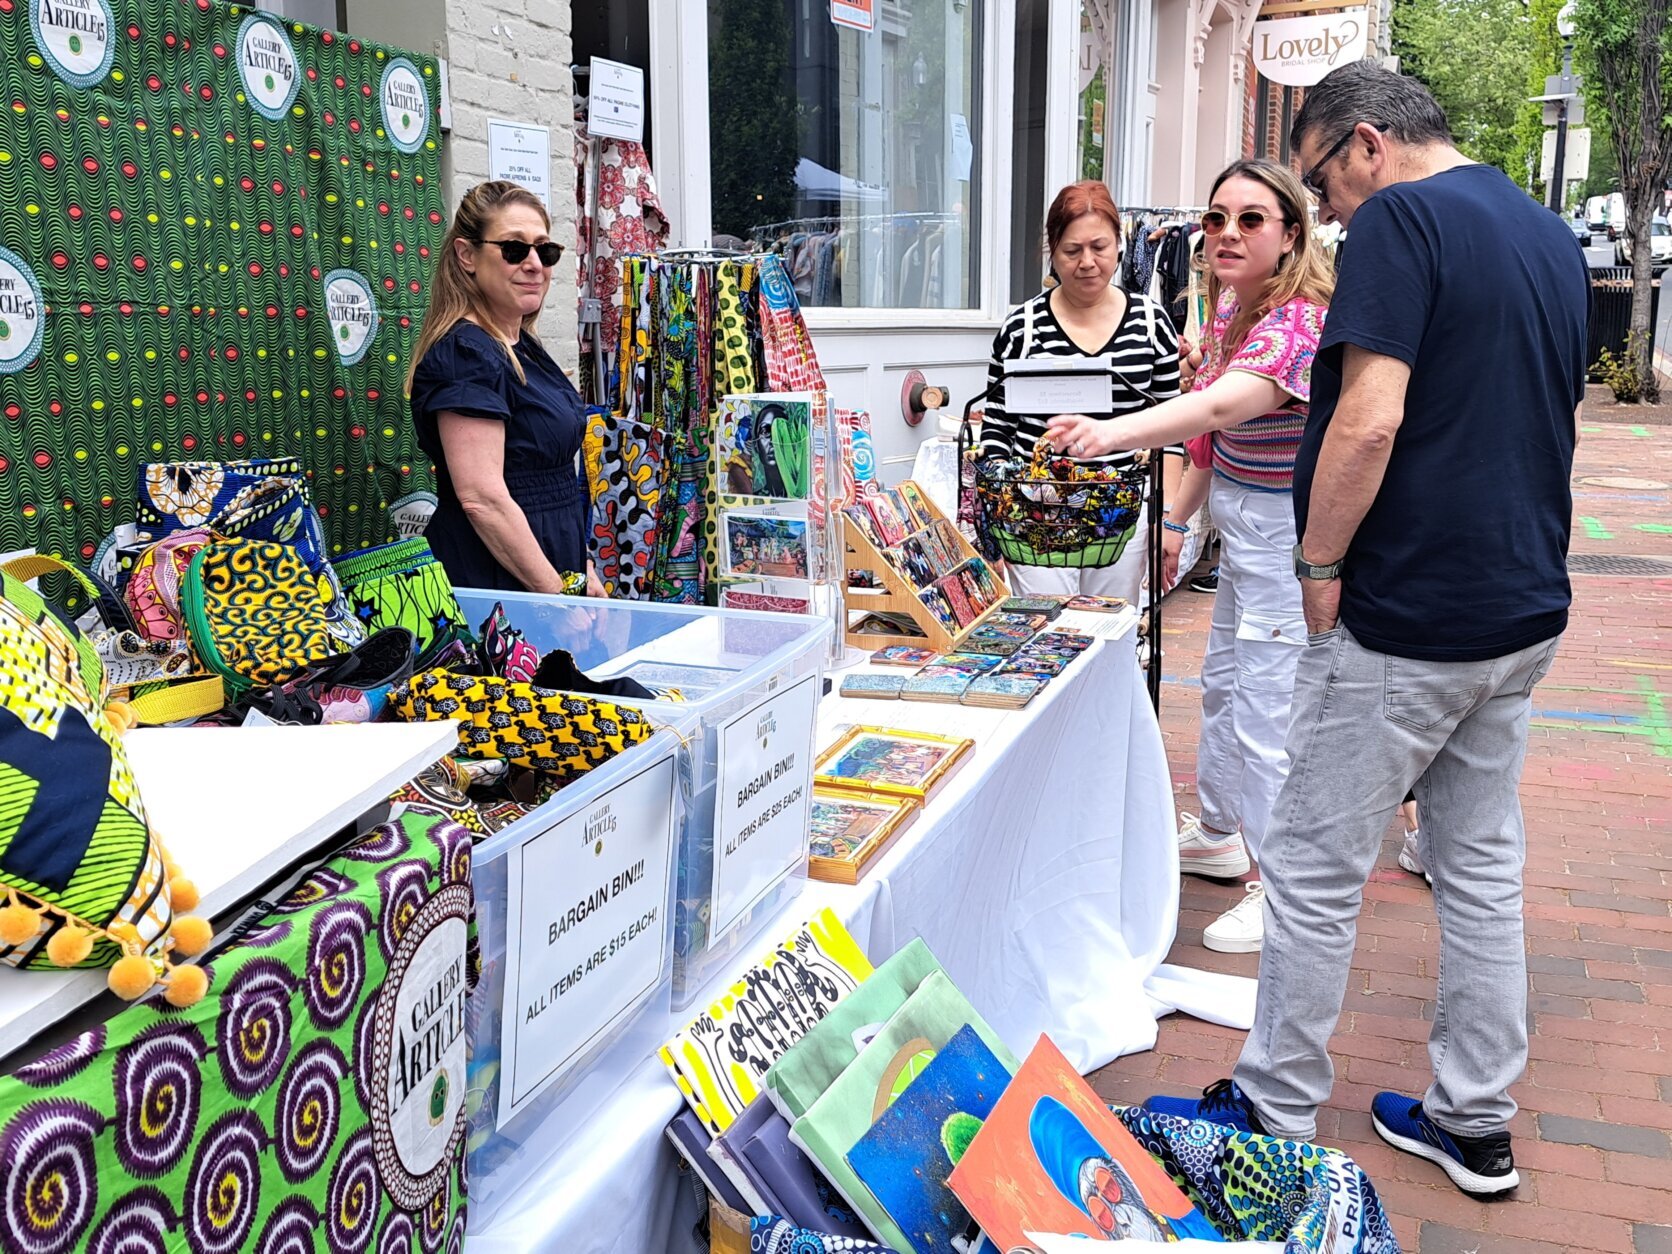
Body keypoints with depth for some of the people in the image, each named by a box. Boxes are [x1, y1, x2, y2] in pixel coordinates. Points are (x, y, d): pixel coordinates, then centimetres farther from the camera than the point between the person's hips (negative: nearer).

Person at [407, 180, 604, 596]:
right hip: (493, 585, -9)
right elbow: (482, 499, -23)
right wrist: (560, 595, -21)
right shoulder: (465, 354, -16)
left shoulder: (522, 347, 13)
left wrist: (583, 572, 16)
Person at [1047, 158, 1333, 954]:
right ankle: (1218, 834, 39)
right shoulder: (1231, 304, 5)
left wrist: (1114, 433, -58)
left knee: (1265, 707, -6)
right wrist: (1178, 514, 14)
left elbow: (1223, 406, -44)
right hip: (1243, 522, 10)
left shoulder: (1297, 321, -25)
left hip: (1290, 532, -10)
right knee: (1223, 680, 21)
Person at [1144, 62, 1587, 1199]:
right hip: (1525, 608, 9)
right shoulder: (1552, 235, 14)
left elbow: (1371, 420, -24)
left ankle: (1277, 1115, 17)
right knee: (1484, 866, 16)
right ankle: (1476, 1123, 28)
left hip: (1406, 619, -9)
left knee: (1315, 871, 4)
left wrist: (1322, 564, -13)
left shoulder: (1401, 218, -13)